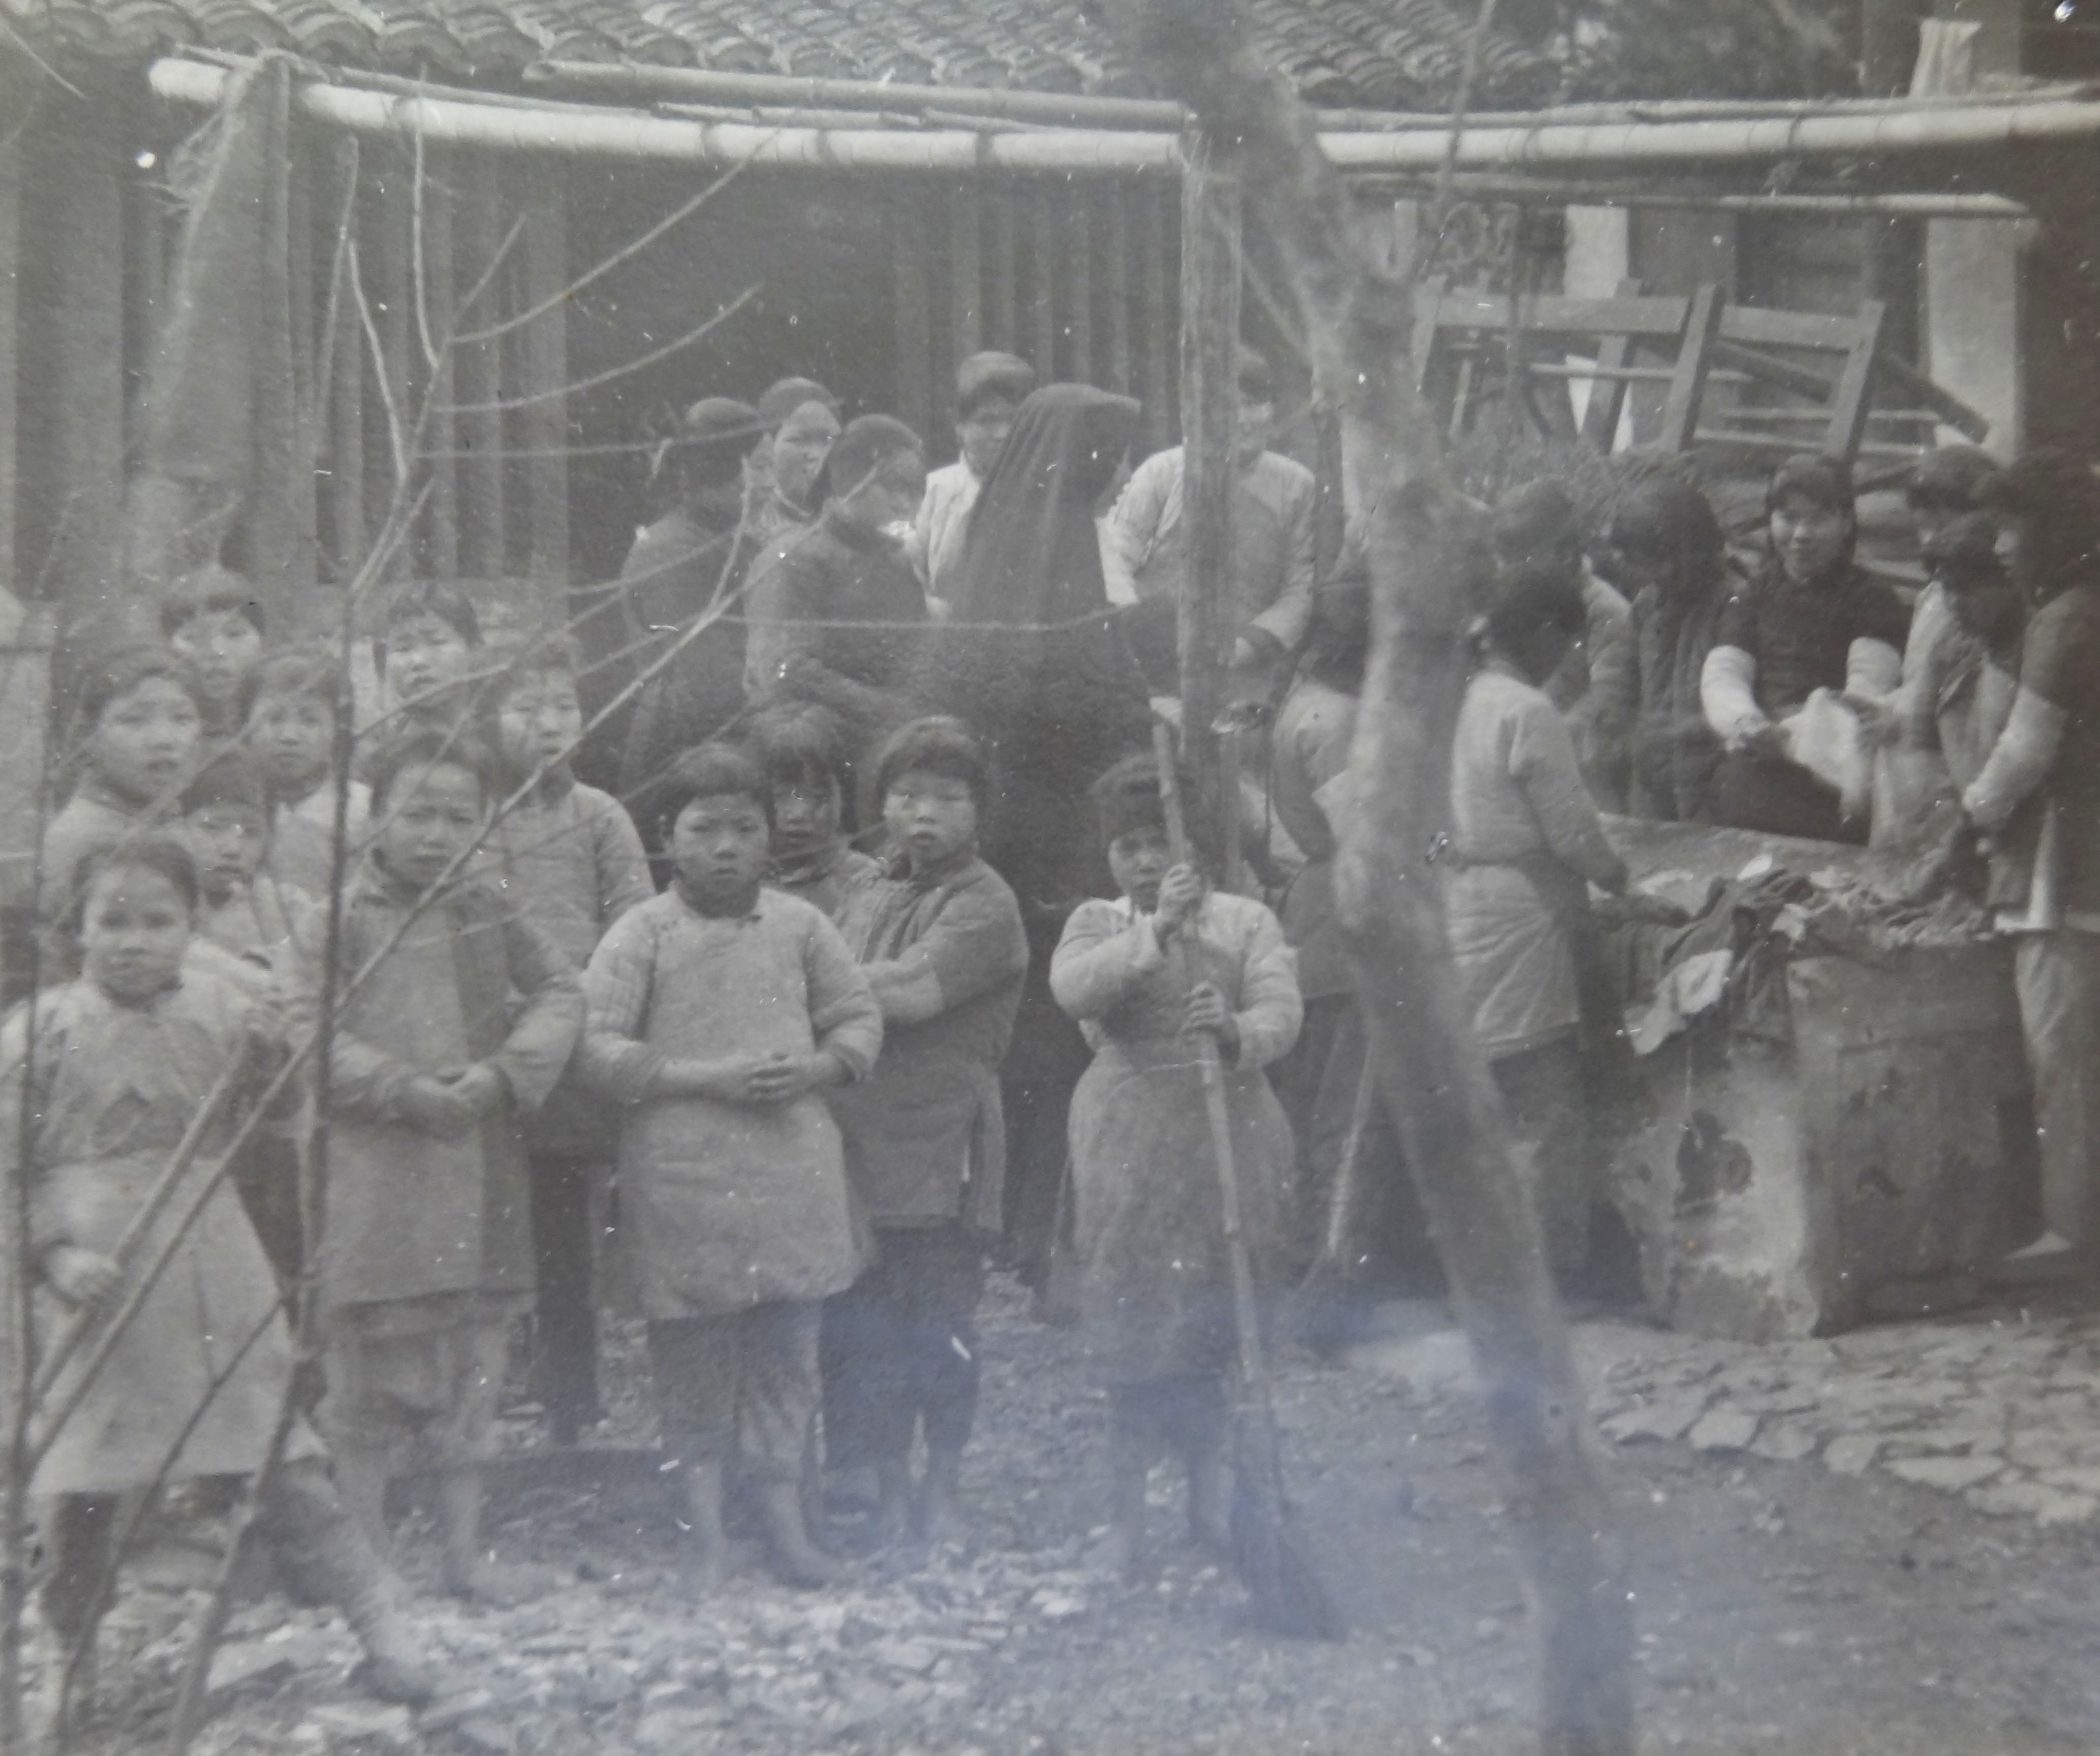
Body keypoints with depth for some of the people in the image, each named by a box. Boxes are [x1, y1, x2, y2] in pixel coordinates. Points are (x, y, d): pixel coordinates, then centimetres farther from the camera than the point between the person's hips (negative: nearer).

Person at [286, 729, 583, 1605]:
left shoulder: (490, 917, 8)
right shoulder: (340, 918, -4)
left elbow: (560, 995, 6)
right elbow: (309, 1030, -10)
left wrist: (501, 1074, -10)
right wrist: (405, 1089, -19)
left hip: (479, 1172, 4)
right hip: (371, 1178, -4)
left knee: (472, 1372, 13)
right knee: (365, 1377, 2)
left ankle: (465, 1550, 25)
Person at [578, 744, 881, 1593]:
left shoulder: (798, 925, 7)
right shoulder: (642, 935, -3)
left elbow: (859, 1017, 13)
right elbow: (597, 1050, -9)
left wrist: (815, 1067, -8)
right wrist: (708, 1078, -15)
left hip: (794, 1174, 3)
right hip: (684, 1179, -3)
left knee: (787, 1347, 9)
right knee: (694, 1351, 5)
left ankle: (783, 1513, 23)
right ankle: (702, 1521, 18)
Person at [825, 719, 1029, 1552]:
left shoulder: (984, 905, -6)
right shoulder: (868, 900, 18)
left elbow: (912, 991, -19)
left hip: (940, 1161, -6)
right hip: (856, 1154, 6)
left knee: (940, 1340, 1)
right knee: (860, 1335, 8)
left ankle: (941, 1499, 15)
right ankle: (888, 1499, 20)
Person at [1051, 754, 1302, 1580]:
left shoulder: (1245, 921, 5)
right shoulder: (1096, 923, 5)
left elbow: (1282, 1011, -10)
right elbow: (1073, 986, -17)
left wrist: (1237, 1032, -32)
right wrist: (1156, 929, -28)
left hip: (1227, 1136, 1)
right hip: (1128, 1142, -1)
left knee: (1218, 1318, 7)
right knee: (1133, 1318, 1)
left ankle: (1212, 1495, 22)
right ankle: (1126, 1509, 11)